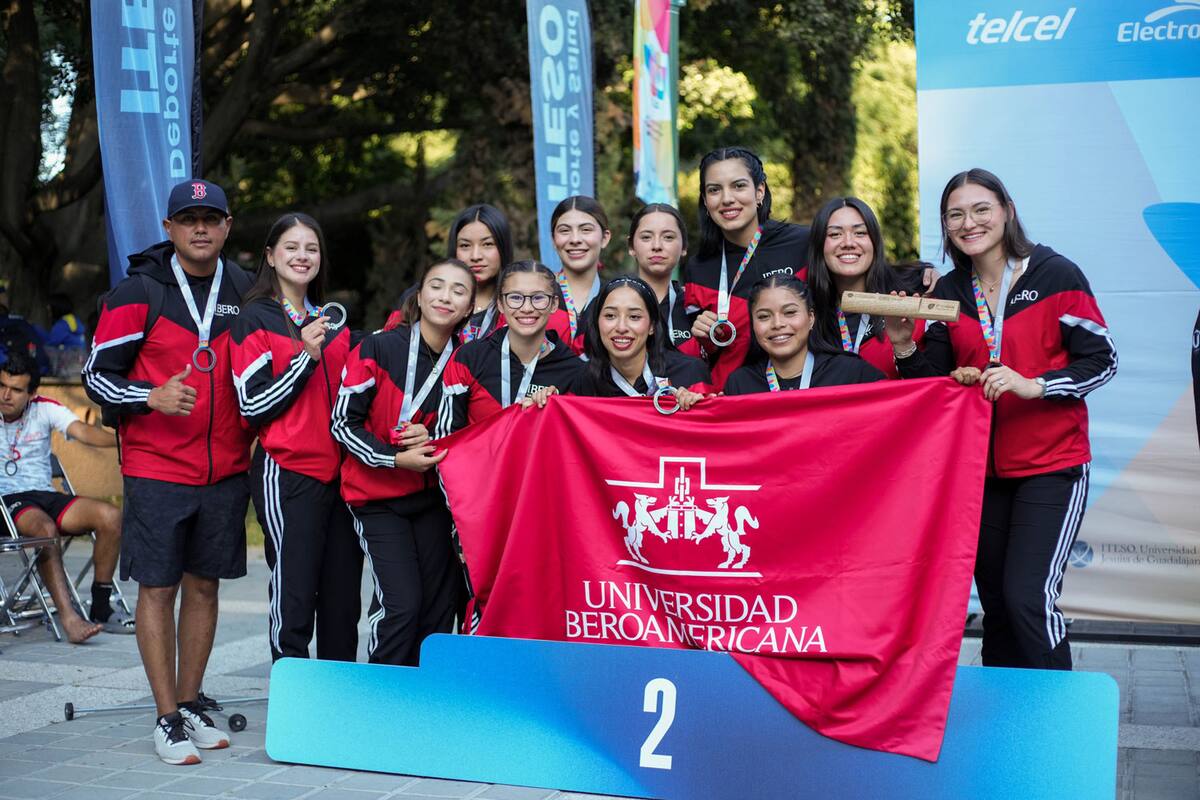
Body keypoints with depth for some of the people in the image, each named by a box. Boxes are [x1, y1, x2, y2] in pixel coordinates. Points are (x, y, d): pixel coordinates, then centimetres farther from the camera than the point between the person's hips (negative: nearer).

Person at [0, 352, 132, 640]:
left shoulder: (45, 409, 5)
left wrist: (120, 439, -33)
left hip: (46, 496, 4)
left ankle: (101, 608, -10)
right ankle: (68, 617, -41)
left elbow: (82, 431, -12)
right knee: (44, 527, -37)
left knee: (109, 516, -19)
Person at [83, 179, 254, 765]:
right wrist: (153, 397, -20)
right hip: (156, 469, -4)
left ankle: (191, 706, 23)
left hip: (226, 469, 4)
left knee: (204, 584, 10)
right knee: (158, 587, 0)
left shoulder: (245, 291, 7)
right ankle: (167, 720, 9)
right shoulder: (138, 293, -5)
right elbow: (97, 374, -3)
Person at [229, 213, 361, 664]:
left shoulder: (335, 321, 15)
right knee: (293, 600, -3)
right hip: (286, 475, -6)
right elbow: (252, 406, -10)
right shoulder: (254, 319, -2)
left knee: (342, 601, 9)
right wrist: (306, 356, -17)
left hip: (339, 472, 6)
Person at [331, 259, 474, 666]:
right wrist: (396, 458, -19)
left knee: (440, 606, 4)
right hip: (377, 497, -4)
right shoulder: (378, 348, -10)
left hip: (432, 493, 4)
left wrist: (434, 443, -10)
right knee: (402, 604, -13)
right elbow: (344, 422, -8)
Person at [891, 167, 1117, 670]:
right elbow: (934, 383, 7)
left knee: (1028, 597, -15)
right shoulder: (948, 293, 7)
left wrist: (1034, 384, -21)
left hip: (1052, 465, -5)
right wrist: (904, 344, -11)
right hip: (980, 469, 5)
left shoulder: (1055, 275, -7)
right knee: (996, 604, 10)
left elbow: (1101, 361, -7)